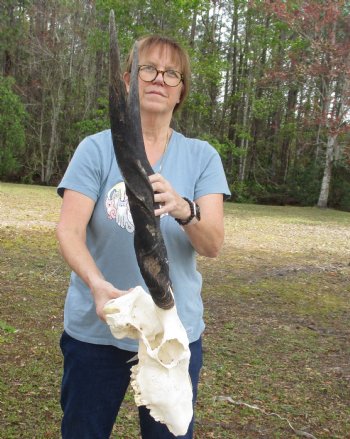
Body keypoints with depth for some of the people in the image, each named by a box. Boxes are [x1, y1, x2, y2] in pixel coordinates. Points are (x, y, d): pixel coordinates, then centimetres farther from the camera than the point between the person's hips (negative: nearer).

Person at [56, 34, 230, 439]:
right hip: (95, 329, 0)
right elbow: (69, 231, -14)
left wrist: (183, 210, -33)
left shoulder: (202, 156, -1)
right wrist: (97, 284, -33)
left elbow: (213, 245, -11)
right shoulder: (96, 148, -4)